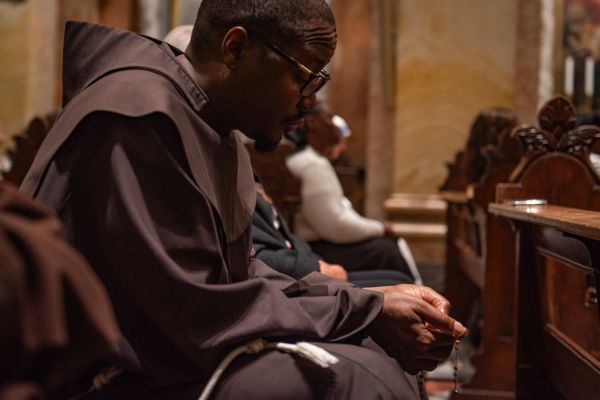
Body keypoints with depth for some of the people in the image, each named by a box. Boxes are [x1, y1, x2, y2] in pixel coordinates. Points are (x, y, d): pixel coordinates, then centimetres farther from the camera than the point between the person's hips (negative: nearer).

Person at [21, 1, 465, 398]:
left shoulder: (215, 129, 9)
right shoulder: (138, 121, -21)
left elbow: (239, 275, 10)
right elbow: (198, 314, -23)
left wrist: (369, 303, -2)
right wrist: (365, 314, -17)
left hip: (174, 348, 10)